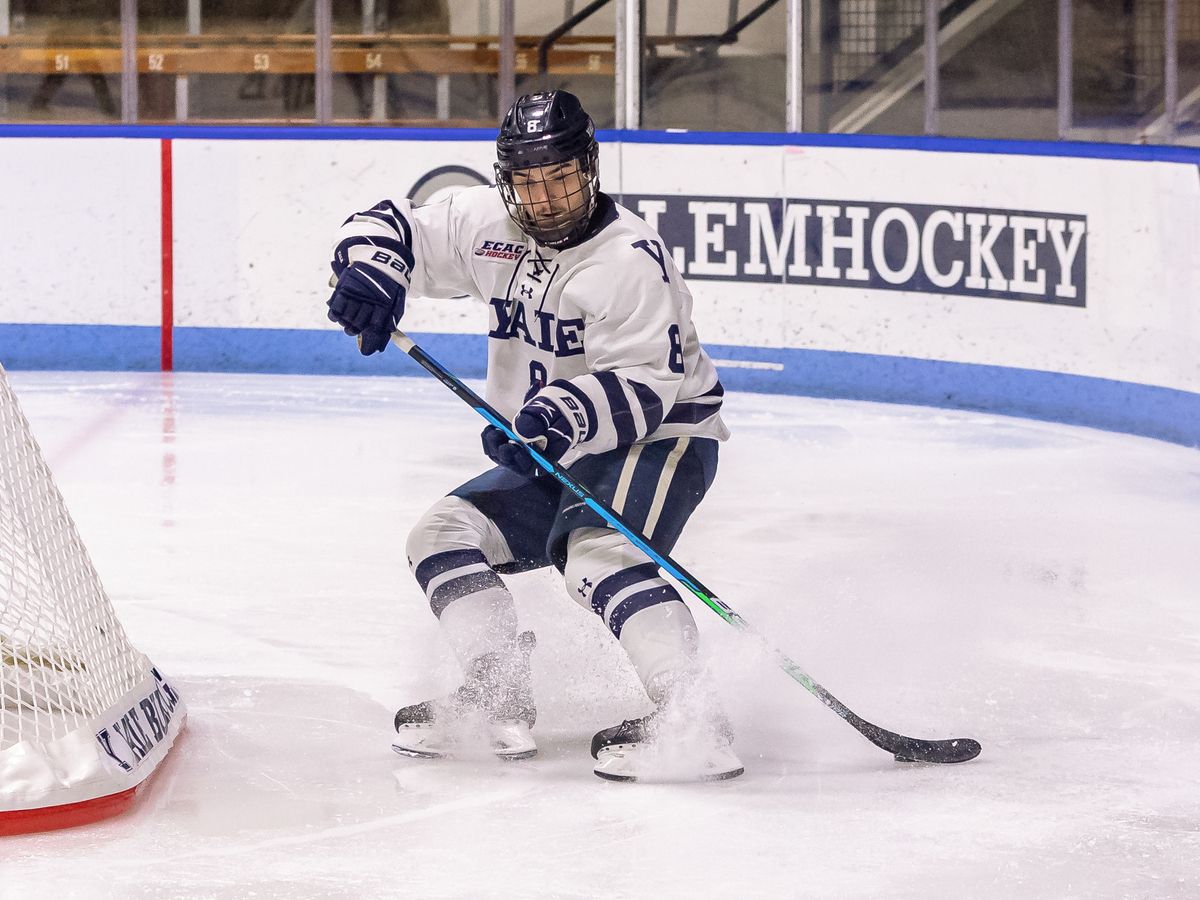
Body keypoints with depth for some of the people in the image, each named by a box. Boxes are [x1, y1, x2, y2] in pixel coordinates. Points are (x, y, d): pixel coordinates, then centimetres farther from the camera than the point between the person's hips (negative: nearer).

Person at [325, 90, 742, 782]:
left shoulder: (631, 259, -22)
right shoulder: (490, 226, 0)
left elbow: (646, 386, -28)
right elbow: (394, 228, 5)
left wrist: (565, 415, -44)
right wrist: (371, 271, -18)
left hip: (659, 437, -9)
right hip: (555, 456, 9)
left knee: (596, 552, -33)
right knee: (445, 535, 3)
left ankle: (693, 722, -42)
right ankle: (502, 703, 1)